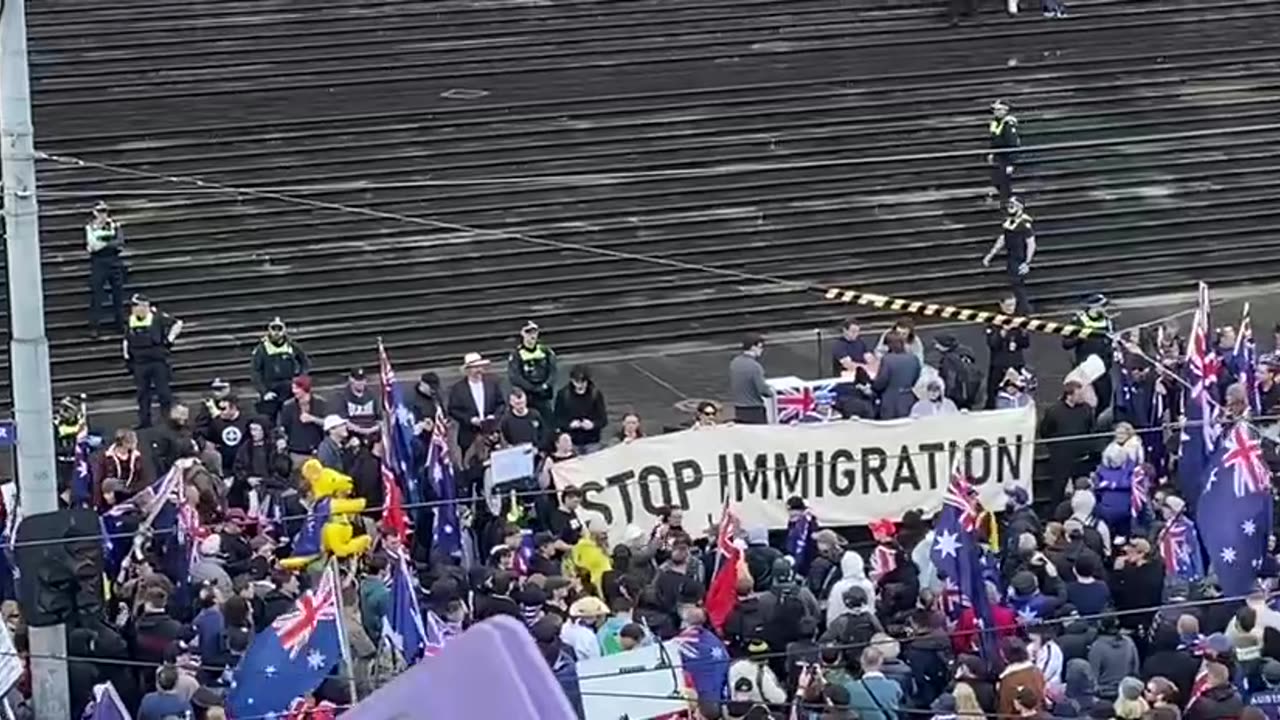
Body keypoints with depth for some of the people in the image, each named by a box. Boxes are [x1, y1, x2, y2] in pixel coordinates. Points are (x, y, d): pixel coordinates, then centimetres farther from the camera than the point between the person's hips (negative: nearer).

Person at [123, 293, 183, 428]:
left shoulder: (157, 318, -11)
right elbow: (126, 340, 21)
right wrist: (127, 356, 17)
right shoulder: (131, 320, 7)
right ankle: (144, 421, 15)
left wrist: (169, 340, -7)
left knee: (163, 392, -1)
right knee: (142, 393, 7)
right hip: (139, 364, 5)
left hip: (158, 361, -5)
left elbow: (178, 324, -5)